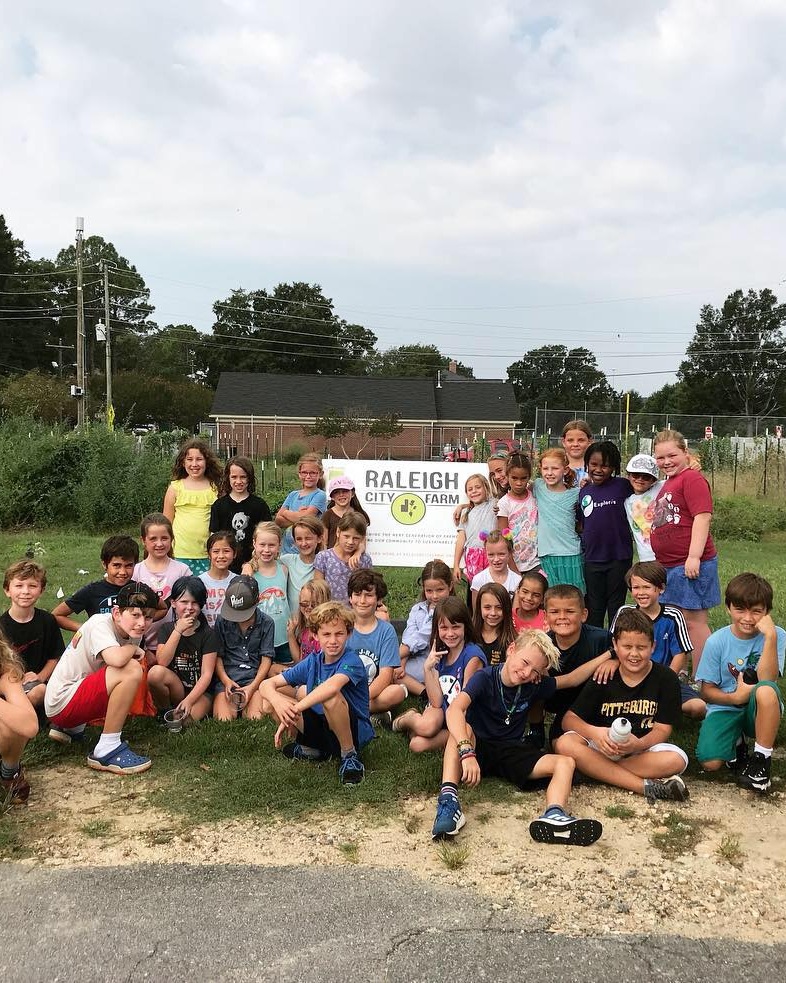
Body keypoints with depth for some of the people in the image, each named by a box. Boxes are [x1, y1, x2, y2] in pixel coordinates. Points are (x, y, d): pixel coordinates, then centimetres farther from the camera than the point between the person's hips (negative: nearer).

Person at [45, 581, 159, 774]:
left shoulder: (133, 631, 4)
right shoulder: (100, 625, -20)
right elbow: (117, 659, -37)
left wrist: (141, 653, -16)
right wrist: (134, 649, -19)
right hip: (62, 705, -9)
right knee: (131, 671, -23)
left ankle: (72, 728, 17)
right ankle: (107, 749, -16)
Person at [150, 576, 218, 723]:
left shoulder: (207, 634, -4)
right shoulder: (166, 629, 4)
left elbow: (207, 674, -9)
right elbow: (162, 662, -12)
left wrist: (189, 700, -20)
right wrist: (178, 631, -17)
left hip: (199, 692, -4)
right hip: (174, 688, 4)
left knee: (184, 721, -33)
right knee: (155, 672, -28)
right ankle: (164, 712, -6)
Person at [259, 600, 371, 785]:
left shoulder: (351, 661, -18)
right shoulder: (312, 662, 0)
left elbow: (332, 686, -41)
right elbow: (267, 684, -5)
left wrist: (293, 710, -41)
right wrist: (278, 702, -29)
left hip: (355, 731, -6)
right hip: (320, 727, 6)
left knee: (331, 697, -36)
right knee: (271, 696, -5)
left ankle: (350, 755, -13)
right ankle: (311, 749, 10)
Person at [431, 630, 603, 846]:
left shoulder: (535, 686, -2)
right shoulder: (485, 678, -17)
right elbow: (455, 709, -34)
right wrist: (467, 752, -47)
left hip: (511, 752, 4)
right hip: (479, 747, -4)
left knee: (565, 763, -16)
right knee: (463, 728, -36)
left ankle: (554, 815, -45)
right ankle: (448, 800, -48)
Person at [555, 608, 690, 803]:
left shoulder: (665, 678, -6)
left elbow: (662, 729, -8)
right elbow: (569, 719, -7)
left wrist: (638, 744, -30)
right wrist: (594, 732, -30)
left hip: (645, 747, 0)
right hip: (603, 745, 1)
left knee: (676, 760, -31)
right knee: (565, 743, -28)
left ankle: (598, 769, -22)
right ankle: (645, 786, -29)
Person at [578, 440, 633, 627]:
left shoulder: (623, 486, -6)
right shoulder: (584, 492, 6)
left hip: (619, 558, -3)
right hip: (592, 559, 3)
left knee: (616, 607, 10)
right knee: (594, 609, 14)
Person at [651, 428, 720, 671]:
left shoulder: (691, 479, -12)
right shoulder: (668, 483, 19)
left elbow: (702, 517, -21)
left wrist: (694, 556, -25)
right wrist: (662, 561, 25)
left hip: (690, 564, -10)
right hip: (670, 566, 10)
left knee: (694, 621, -3)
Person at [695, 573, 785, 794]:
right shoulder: (717, 641, -7)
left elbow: (766, 680, -23)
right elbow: (707, 691, -1)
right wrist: (735, 697, -21)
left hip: (759, 710, 0)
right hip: (725, 708, 1)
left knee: (766, 691, -36)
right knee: (710, 763, -24)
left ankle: (761, 759, -14)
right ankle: (736, 742, 14)